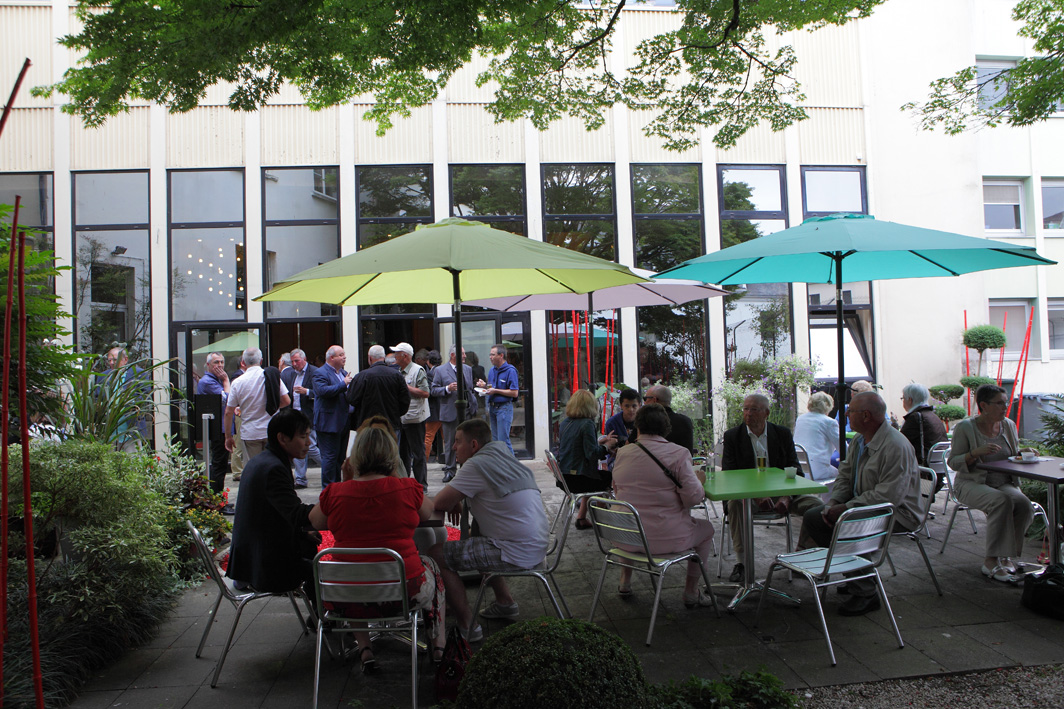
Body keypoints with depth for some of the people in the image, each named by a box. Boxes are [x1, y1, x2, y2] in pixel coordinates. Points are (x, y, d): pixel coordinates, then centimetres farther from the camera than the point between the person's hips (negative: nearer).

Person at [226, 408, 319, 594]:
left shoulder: (258, 462, 9)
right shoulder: (273, 469, -23)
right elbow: (297, 515, -33)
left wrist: (304, 532, 9)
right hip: (268, 568, -10)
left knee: (313, 543, 24)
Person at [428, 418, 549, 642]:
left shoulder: (477, 465, -13)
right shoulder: (503, 455, 14)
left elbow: (440, 503, -14)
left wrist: (453, 503, 8)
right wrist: (456, 500, 8)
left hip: (515, 554, -10)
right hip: (536, 548, 10)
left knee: (439, 554, -6)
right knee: (474, 543, 32)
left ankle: (468, 626, -2)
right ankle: (505, 602, 34)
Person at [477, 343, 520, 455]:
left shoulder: (510, 370, -11)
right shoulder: (492, 370, 13)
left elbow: (514, 393, -16)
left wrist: (495, 391, -17)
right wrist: (485, 385, 1)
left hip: (504, 408, -8)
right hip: (492, 407, 8)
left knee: (503, 440, -9)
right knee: (495, 440, 12)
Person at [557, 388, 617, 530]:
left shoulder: (565, 423, 9)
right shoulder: (587, 424, -15)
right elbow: (592, 454, -19)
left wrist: (599, 441, 20)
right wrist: (607, 445, -2)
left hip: (563, 478, 8)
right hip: (577, 479, -8)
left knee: (594, 476, 31)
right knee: (611, 478, 12)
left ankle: (581, 518, 30)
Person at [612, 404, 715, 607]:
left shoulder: (623, 453, 0)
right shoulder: (678, 454, -13)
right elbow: (693, 497, -15)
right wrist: (699, 480, 6)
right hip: (664, 538, -4)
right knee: (706, 528, 23)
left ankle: (625, 581, 46)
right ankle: (691, 591, 27)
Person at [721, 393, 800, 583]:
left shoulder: (783, 434, 7)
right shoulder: (732, 436, 2)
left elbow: (794, 469, 3)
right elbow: (728, 474, -6)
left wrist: (786, 496, -17)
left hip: (779, 491, 2)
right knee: (735, 503, -35)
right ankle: (742, 562, -26)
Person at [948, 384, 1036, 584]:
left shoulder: (1008, 425, 9)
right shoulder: (965, 428, -7)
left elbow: (1013, 456, 21)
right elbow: (953, 462, -9)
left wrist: (1022, 453, -3)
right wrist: (976, 452, -25)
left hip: (1004, 483, 5)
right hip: (972, 484, -5)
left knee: (1024, 504, -27)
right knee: (1002, 500, -35)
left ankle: (1005, 555, -9)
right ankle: (992, 560, -27)